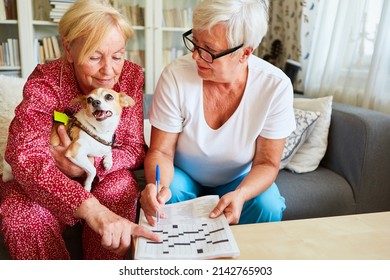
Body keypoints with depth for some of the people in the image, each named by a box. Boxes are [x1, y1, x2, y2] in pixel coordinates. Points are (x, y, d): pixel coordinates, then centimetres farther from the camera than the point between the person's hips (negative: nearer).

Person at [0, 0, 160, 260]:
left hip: (106, 180, 2)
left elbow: (135, 148, -11)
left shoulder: (131, 76, -13)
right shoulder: (45, 82, -20)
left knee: (121, 185, -30)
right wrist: (92, 209, -51)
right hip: (47, 184, -1)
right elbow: (25, 154, -35)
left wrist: (84, 165, -30)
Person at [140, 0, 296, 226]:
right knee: (166, 198, -30)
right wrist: (159, 185, -38)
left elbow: (267, 163, -15)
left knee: (268, 206, -25)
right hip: (183, 175, 0)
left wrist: (240, 195, -35)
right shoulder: (175, 76, -24)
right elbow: (161, 151, -16)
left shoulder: (275, 86, -22)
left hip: (239, 180, 1)